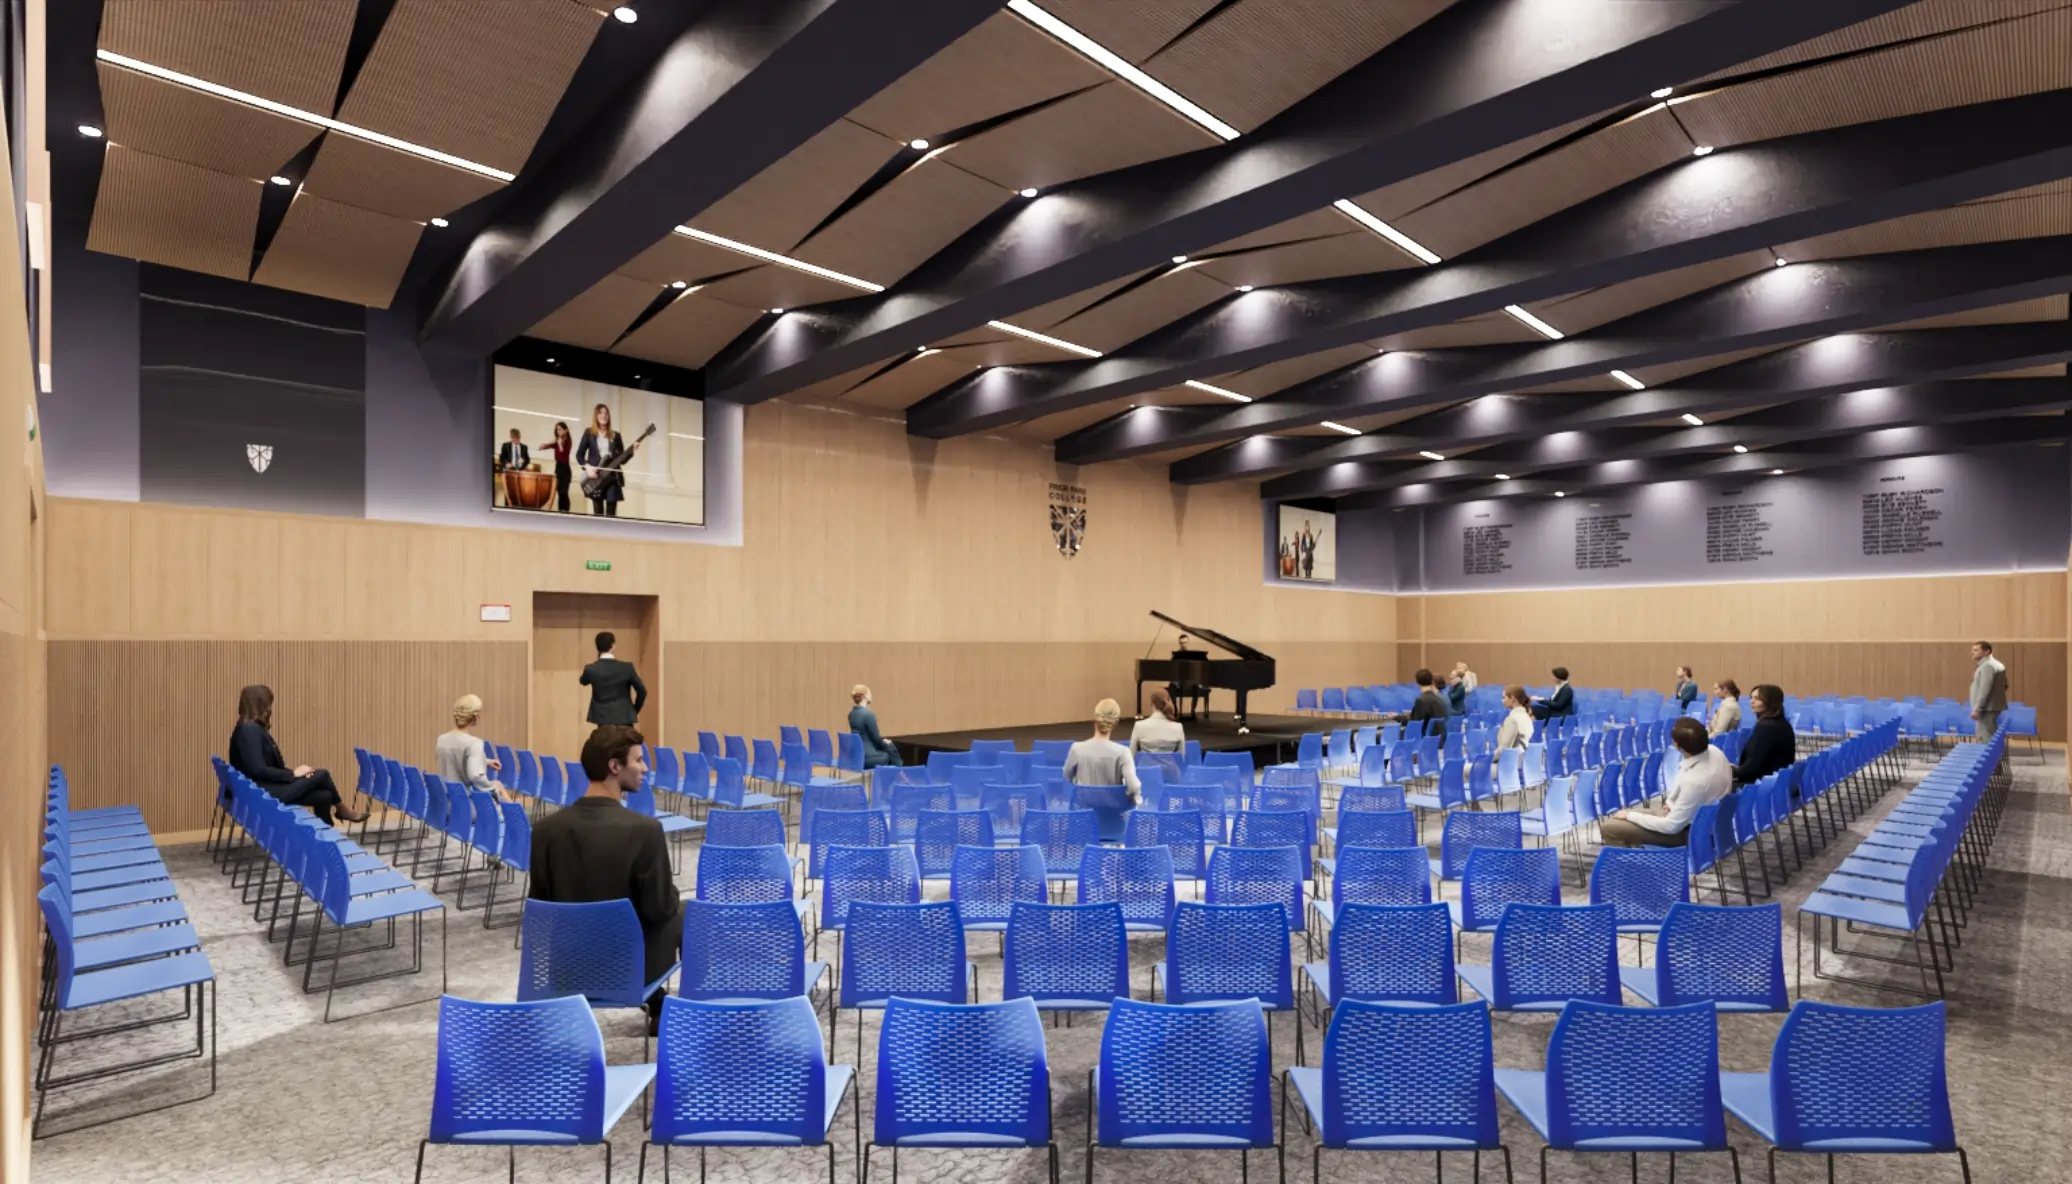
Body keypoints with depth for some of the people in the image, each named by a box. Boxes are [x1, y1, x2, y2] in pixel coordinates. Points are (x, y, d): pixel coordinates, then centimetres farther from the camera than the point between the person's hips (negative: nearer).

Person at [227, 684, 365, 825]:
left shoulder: (255, 729, 13)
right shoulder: (249, 730, -18)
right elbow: (258, 770, -24)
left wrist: (292, 773, -3)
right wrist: (293, 774, -14)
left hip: (270, 787, 9)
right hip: (263, 792, -9)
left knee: (324, 796, -1)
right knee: (322, 775, -5)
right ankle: (341, 810, 20)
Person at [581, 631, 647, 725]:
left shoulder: (591, 669, -6)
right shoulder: (627, 667, -8)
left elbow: (583, 681, 19)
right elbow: (642, 691, -1)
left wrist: (597, 661, 14)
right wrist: (635, 710, 14)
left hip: (603, 719, 1)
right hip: (624, 718, -1)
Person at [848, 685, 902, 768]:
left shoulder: (852, 714, 7)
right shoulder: (868, 714, -20)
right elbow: (876, 738, -13)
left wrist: (883, 741, 14)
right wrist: (885, 742, 8)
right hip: (866, 756, -8)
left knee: (889, 747, 22)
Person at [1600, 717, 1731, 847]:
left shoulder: (1694, 781, -38)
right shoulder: (1713, 751, -14)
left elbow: (1671, 827, -25)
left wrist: (1630, 815, -15)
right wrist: (1673, 802, 2)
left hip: (1687, 830, -9)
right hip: (1687, 814, 9)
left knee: (1608, 827, -11)